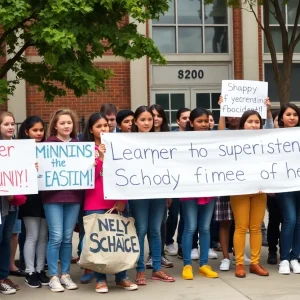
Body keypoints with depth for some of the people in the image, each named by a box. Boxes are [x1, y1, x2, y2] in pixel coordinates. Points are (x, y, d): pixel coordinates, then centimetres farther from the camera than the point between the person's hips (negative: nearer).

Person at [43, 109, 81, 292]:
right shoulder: (48, 144, -1)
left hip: (74, 195, 3)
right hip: (53, 195, -3)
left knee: (68, 237, 8)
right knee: (56, 237, -4)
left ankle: (65, 274, 19)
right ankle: (53, 277, 7)